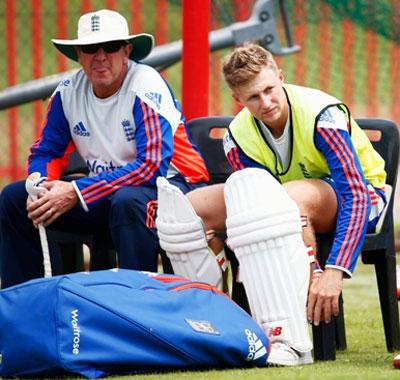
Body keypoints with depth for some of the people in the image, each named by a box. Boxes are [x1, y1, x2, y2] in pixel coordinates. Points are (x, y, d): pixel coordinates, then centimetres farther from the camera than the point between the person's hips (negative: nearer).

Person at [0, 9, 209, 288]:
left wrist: (76, 192, -28)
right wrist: (41, 186, -17)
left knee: (128, 201, -41)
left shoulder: (146, 87, -19)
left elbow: (152, 166, -26)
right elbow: (47, 151, 9)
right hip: (108, 186, 6)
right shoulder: (69, 92, -1)